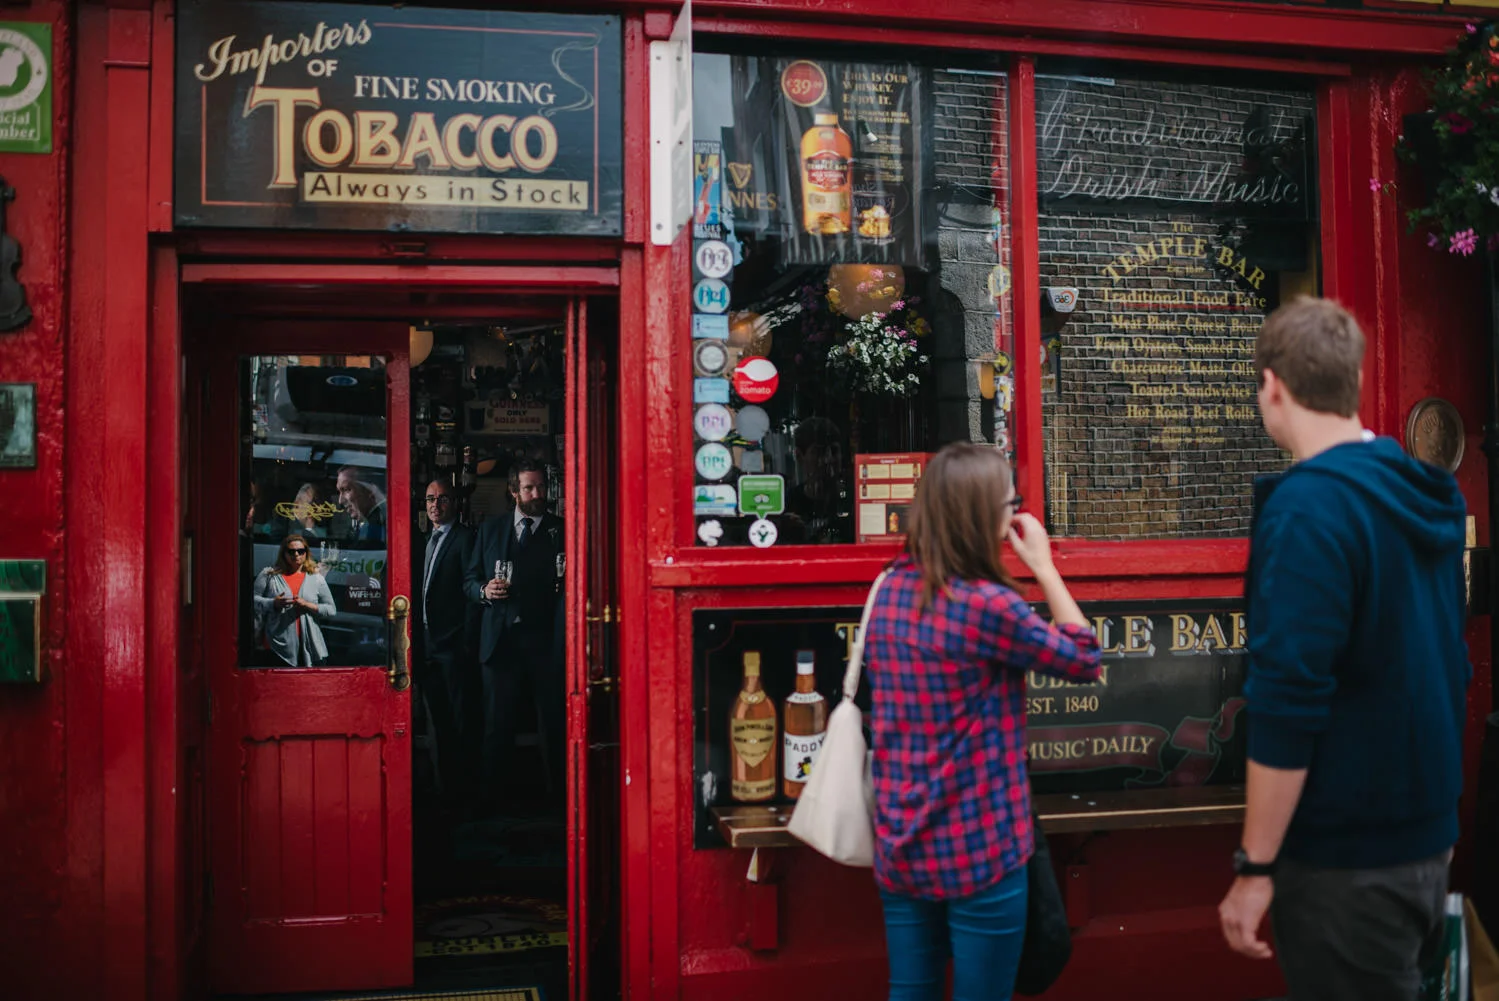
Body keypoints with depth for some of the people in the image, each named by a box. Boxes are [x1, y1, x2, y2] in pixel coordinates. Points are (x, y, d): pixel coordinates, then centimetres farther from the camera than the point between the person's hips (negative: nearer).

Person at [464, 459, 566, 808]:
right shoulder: (489, 530, 13)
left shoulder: (562, 531, 4)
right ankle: (488, 800, 14)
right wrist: (484, 591, -5)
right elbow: (469, 579, 17)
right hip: (499, 641, 2)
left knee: (553, 725, 3)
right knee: (496, 727, 5)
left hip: (546, 644, -2)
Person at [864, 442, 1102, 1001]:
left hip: (900, 843, 7)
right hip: (978, 850, -6)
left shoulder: (890, 591, 2)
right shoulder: (987, 605, -20)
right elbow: (1084, 660, -5)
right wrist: (1043, 567, -1)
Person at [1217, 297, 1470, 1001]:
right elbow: (1444, 665, 14)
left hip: (1348, 857, -8)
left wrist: (1255, 868, -17)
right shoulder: (1423, 495, 5)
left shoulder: (1307, 508, -21)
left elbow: (1289, 702, -24)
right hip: (1427, 837, 8)